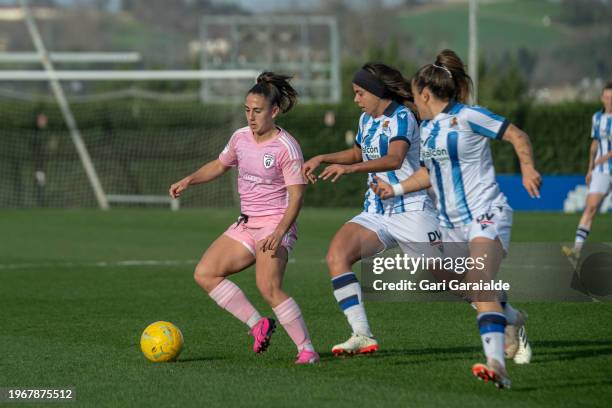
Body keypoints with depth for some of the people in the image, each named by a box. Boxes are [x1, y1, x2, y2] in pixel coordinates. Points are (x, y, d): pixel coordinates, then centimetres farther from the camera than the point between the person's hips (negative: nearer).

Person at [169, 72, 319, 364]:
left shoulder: (286, 147, -13)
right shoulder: (241, 137, 7)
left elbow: (296, 196, -16)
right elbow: (219, 165, 26)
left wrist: (279, 232, -29)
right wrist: (188, 181, 9)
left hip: (275, 223, -8)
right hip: (246, 224, 8)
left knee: (269, 288, -26)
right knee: (204, 273, -3)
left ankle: (307, 350, -20)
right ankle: (257, 324, 0)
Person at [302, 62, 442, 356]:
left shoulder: (401, 117, -12)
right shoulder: (366, 119, 14)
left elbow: (394, 159, -30)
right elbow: (357, 153, 34)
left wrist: (349, 168, -41)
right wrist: (321, 159, 20)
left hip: (410, 209, -7)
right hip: (376, 213, 7)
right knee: (336, 255, -18)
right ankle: (362, 336, -22)